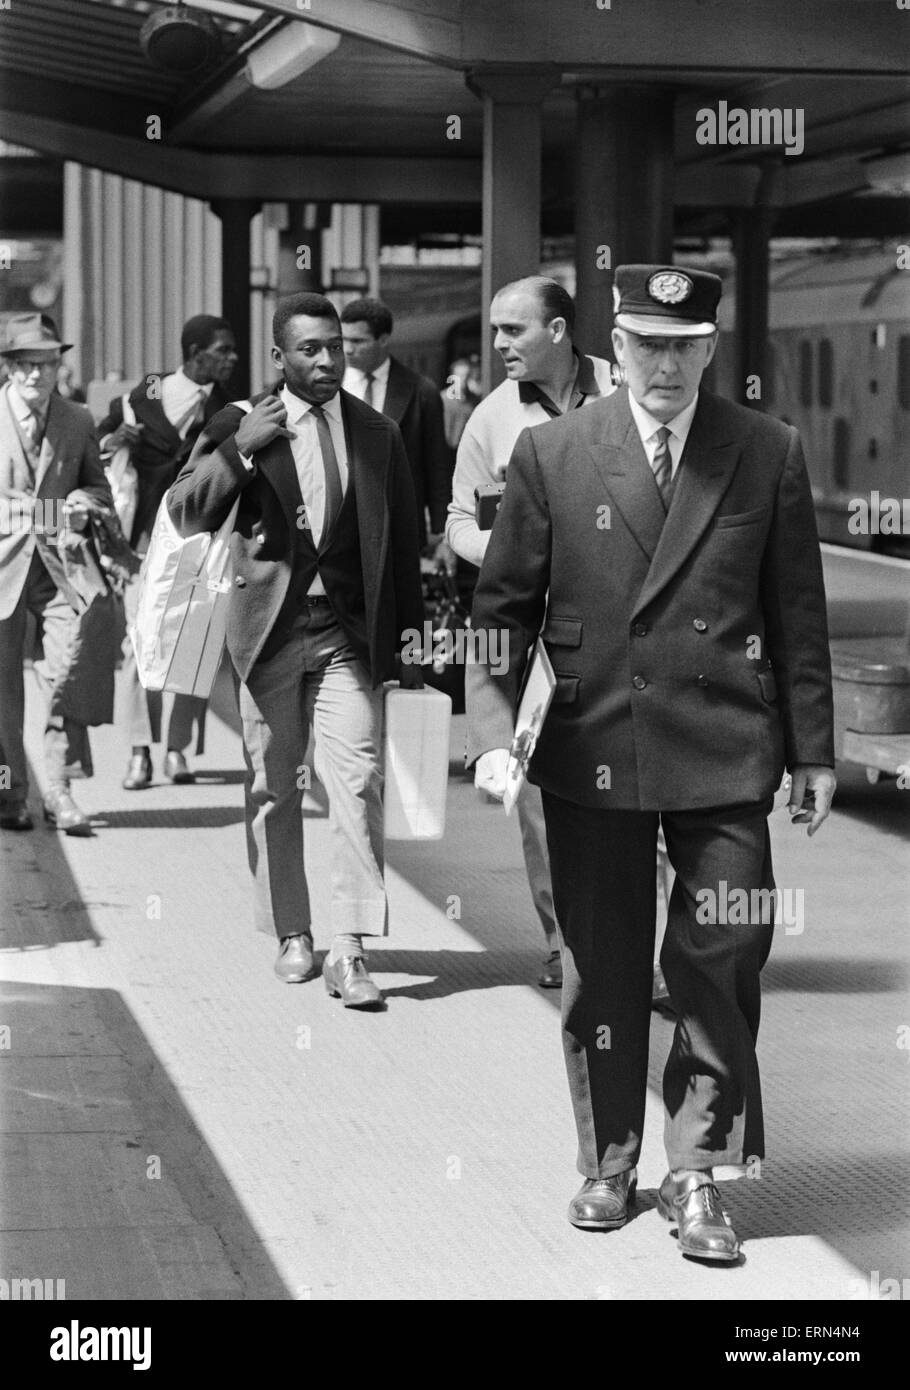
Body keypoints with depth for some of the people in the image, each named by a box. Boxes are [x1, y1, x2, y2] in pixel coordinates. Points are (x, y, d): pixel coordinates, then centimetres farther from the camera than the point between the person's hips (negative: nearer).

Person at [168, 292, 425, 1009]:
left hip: (350, 633, 0)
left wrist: (409, 639, 9)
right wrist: (239, 448, -15)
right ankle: (292, 934, 22)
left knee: (358, 782, -12)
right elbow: (186, 515, -4)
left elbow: (403, 542, 11)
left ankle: (350, 950, -13)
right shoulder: (239, 426, 3)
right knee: (274, 789, 8)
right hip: (271, 628, 1)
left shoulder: (378, 434, 7)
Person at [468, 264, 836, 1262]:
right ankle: (608, 1165, 24)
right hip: (590, 750, 1)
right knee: (601, 973, 9)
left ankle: (696, 1174, 10)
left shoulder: (768, 454, 3)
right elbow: (502, 607, 3)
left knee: (721, 966, -2)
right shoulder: (550, 454, 2)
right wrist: (493, 730, -8)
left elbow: (797, 613, 6)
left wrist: (812, 749, 5)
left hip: (725, 755, 0)